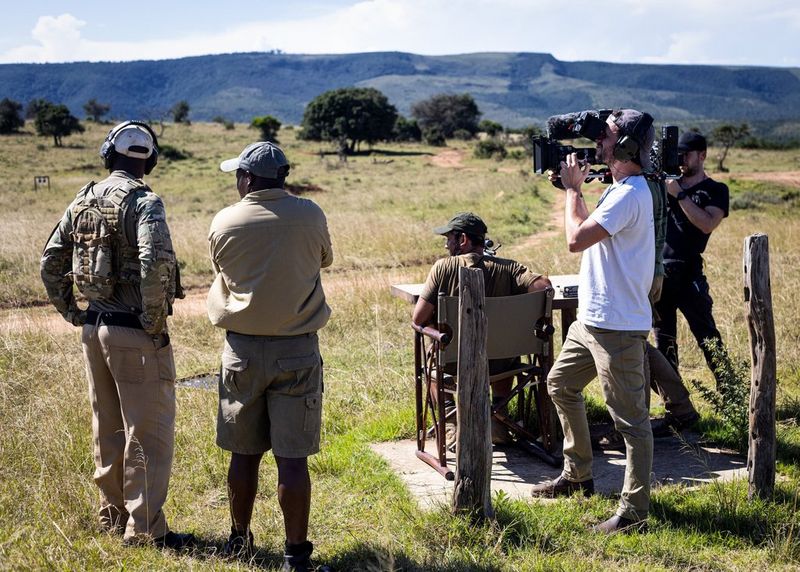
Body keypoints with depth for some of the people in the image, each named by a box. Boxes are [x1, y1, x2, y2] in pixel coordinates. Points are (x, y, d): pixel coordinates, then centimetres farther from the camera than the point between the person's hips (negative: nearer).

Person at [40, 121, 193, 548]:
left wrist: (72, 313, 17)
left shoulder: (83, 201, 8)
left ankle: (113, 514, 29)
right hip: (135, 335, -7)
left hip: (95, 328, 7)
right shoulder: (143, 202, -14)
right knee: (149, 432, 1)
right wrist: (155, 321, -18)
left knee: (108, 429, 18)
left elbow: (51, 262, 13)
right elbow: (156, 263, -29)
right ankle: (144, 528, 4)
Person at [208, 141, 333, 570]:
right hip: (297, 350, -1)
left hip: (243, 349, 1)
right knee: (292, 458, 1)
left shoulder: (224, 224, -4)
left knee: (244, 453, 14)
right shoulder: (309, 216, -5)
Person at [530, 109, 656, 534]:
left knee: (630, 418, -4)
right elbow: (588, 228, 22)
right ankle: (578, 475, 36)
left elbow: (576, 238, -23)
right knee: (560, 384, 23)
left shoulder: (629, 194, -19)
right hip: (591, 319, 11)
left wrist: (573, 188, -9)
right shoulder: (620, 189, 14)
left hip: (617, 326, -11)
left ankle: (634, 511, 3)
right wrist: (573, 187, 13)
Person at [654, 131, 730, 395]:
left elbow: (707, 224, -15)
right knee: (664, 341, 8)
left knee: (708, 338, -4)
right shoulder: (668, 180, 13)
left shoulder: (715, 190, 1)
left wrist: (679, 194, -19)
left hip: (688, 274, -4)